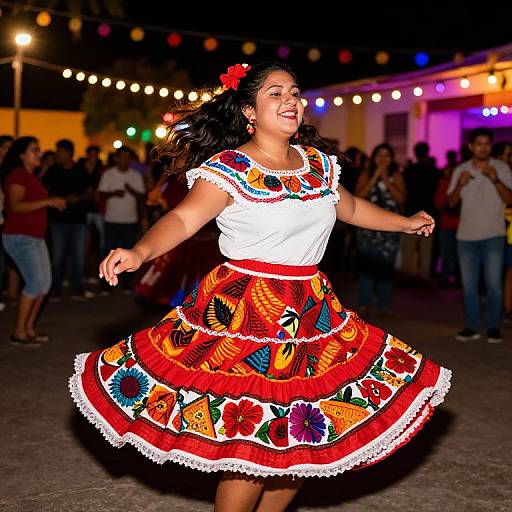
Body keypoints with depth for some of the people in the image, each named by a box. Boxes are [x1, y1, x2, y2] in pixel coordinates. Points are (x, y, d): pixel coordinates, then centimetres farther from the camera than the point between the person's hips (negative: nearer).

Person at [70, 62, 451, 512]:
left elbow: (351, 208, 27)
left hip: (311, 312, 7)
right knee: (252, 437, -8)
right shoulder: (229, 169, -10)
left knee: (307, 435, 9)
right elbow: (184, 218, -23)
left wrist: (407, 223, 38)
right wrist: (140, 251, -42)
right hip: (244, 313, -6)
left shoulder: (320, 164, 10)